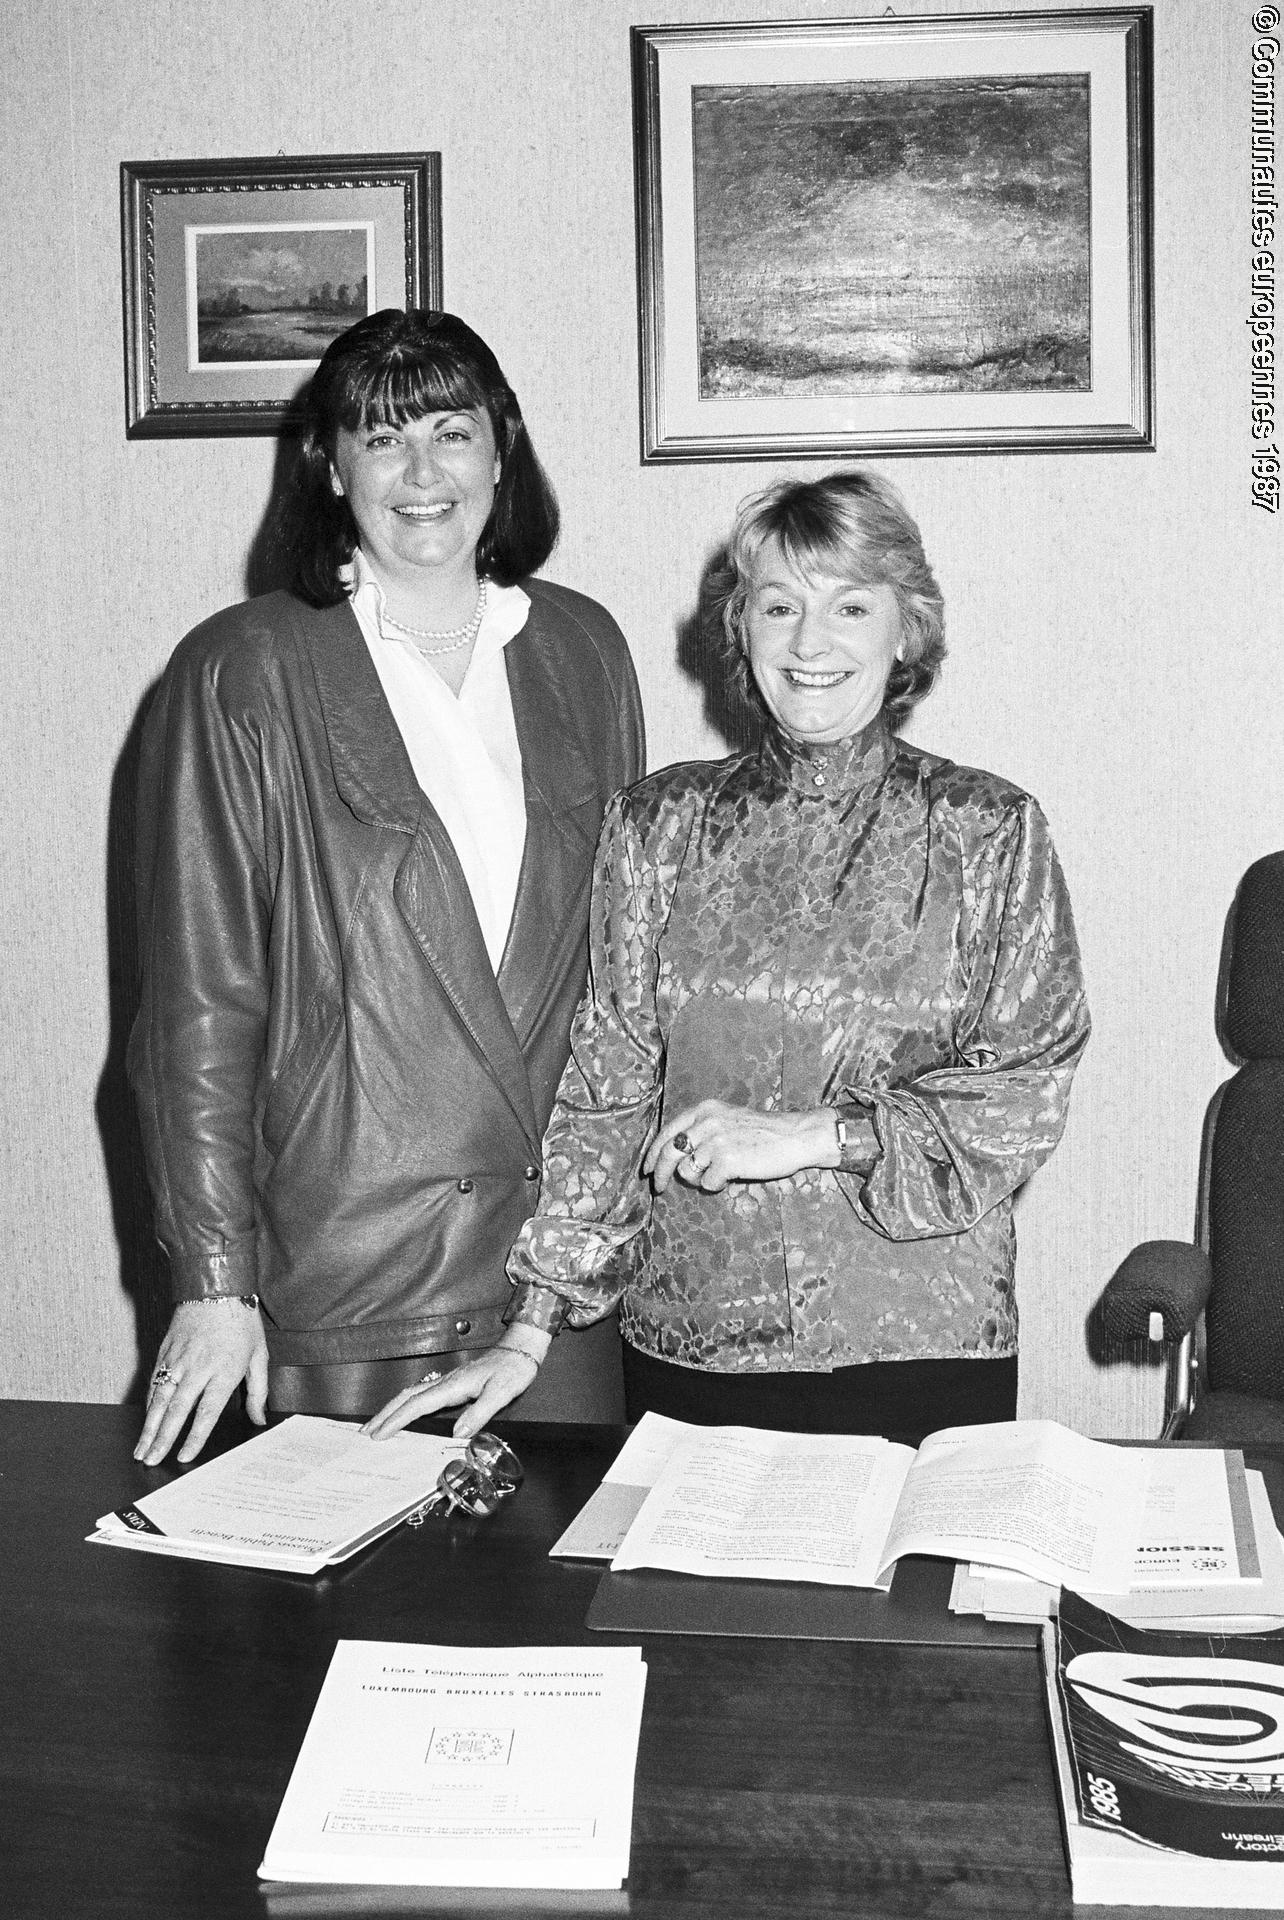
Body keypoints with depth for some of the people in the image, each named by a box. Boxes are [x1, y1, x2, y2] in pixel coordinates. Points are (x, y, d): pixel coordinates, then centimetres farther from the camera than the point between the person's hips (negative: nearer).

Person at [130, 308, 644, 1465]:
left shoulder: (582, 651, 7)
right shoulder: (242, 676, -5)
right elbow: (200, 1001, -6)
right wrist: (212, 1281, -10)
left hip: (568, 1249, 3)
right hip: (337, 1271, -3)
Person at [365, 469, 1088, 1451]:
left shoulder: (989, 830, 1)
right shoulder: (659, 825, 5)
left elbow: (1032, 1087, -4)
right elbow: (605, 1089, 3)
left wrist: (809, 1134, -13)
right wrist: (534, 1325, -3)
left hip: (921, 1341, -1)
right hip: (687, 1341, 2)